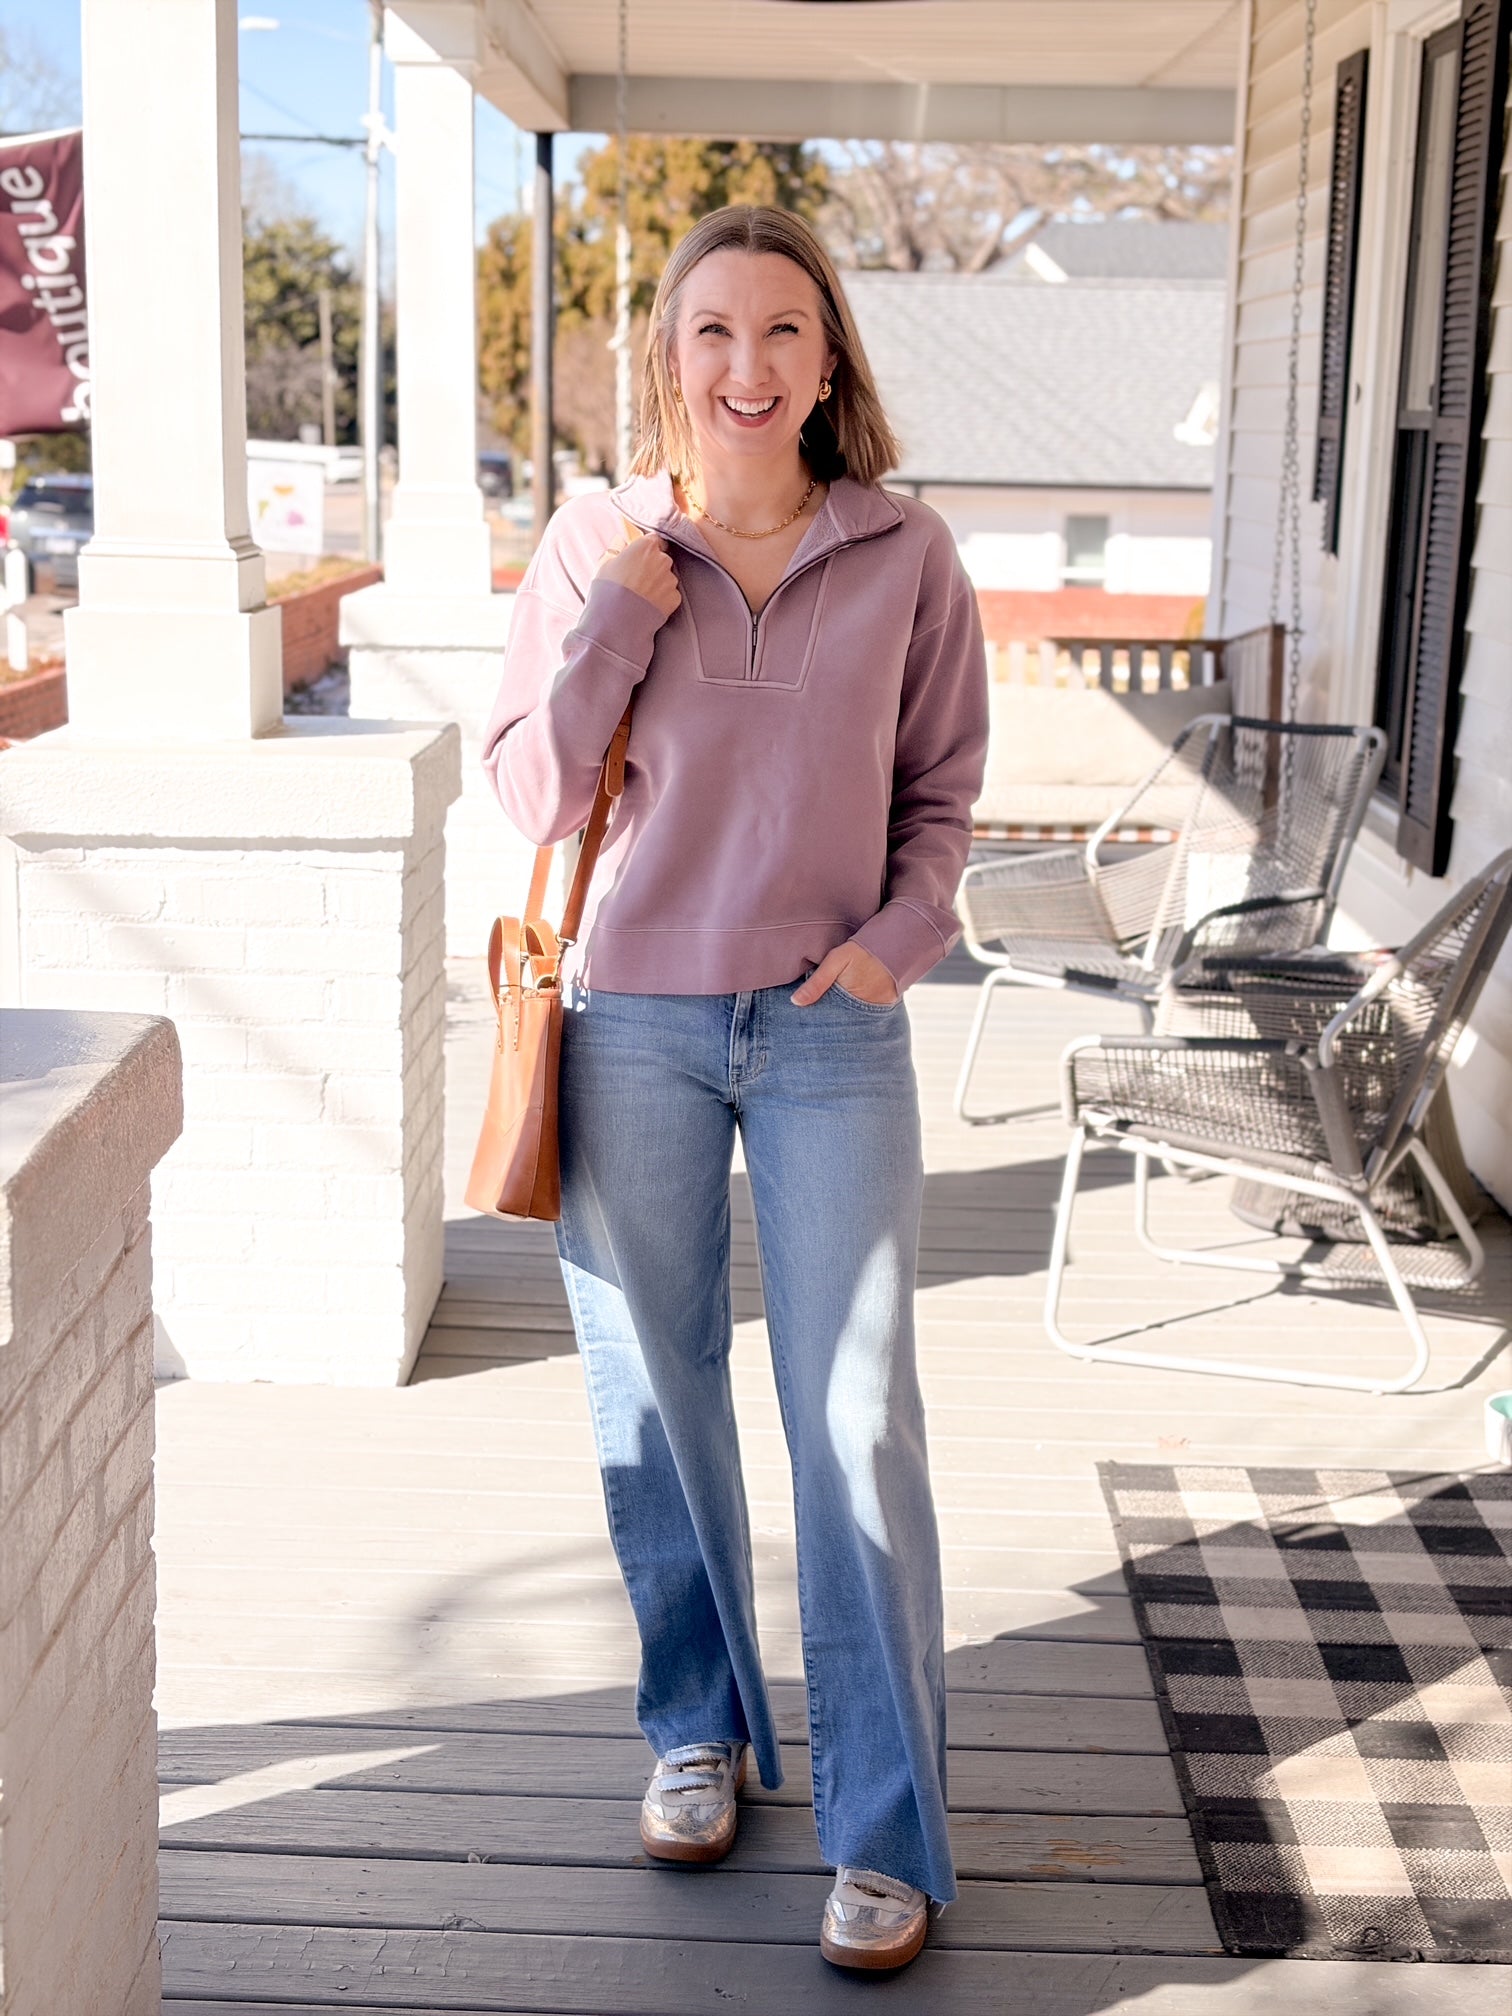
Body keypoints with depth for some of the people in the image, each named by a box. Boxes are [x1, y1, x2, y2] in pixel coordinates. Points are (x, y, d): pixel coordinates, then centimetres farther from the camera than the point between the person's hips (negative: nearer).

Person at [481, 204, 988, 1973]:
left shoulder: (905, 558, -2)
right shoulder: (595, 541, -2)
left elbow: (943, 786, 7)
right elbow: (530, 788, -3)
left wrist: (903, 931, -9)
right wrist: (618, 618, -14)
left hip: (829, 1029, -1)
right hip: (633, 1026, 1)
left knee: (857, 1425, -1)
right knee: (656, 1404, 13)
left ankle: (885, 1829, 11)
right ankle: (700, 1726, 35)